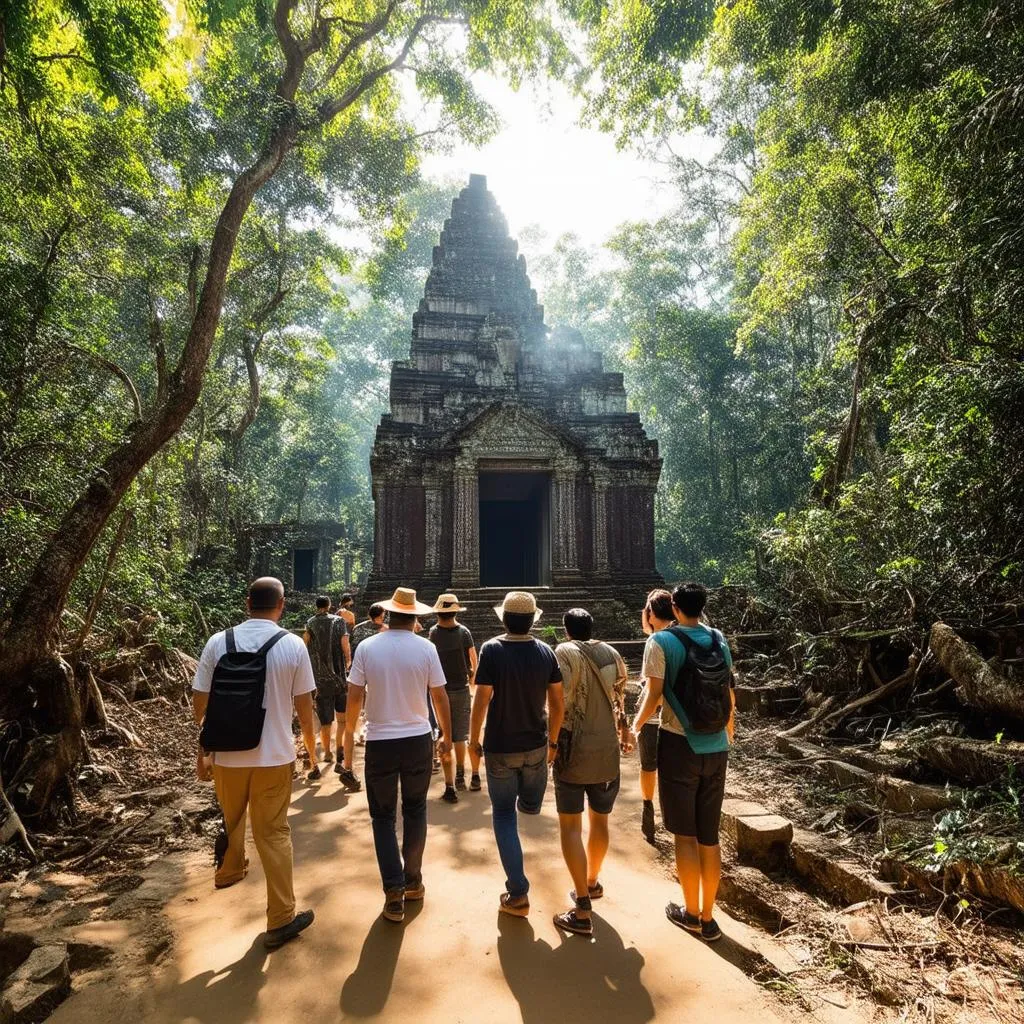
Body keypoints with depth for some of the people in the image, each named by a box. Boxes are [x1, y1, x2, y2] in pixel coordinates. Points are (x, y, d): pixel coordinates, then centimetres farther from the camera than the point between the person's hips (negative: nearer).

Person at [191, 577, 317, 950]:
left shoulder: (218, 642, -7)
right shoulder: (293, 645, -10)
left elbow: (199, 702, 0)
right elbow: (304, 704, -3)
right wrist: (310, 739, 17)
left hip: (227, 754, 2)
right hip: (274, 755, -2)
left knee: (230, 819, 28)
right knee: (273, 835, 9)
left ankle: (229, 871, 53)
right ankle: (281, 920, 19)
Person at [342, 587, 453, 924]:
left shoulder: (366, 647, -7)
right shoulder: (426, 648, -8)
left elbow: (354, 697, -5)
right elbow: (439, 697, -3)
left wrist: (348, 736, 10)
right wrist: (447, 736, 10)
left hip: (380, 742, -1)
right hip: (419, 739, 1)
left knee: (383, 817, 12)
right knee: (415, 811, 18)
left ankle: (394, 891, 7)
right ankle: (413, 880, 28)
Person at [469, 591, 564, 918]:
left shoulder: (492, 650, -17)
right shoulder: (545, 652, -8)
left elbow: (482, 700, -17)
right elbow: (557, 702, -2)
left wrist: (473, 740, -3)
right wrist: (553, 740, 11)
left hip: (500, 748, -2)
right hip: (536, 745, 3)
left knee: (504, 815, 10)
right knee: (531, 805, 29)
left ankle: (518, 894, 12)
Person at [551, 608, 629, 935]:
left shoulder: (564, 652, -10)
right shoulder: (612, 654, 6)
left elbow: (560, 699, -20)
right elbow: (620, 698, 13)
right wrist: (623, 730, 27)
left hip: (574, 750, -5)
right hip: (607, 750, 6)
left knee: (571, 824, 1)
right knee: (600, 820, 21)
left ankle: (582, 912, -1)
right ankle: (592, 882, 41)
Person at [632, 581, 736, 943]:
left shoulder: (661, 641, -10)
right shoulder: (718, 640, 4)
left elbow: (654, 695, -14)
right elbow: (728, 693, 11)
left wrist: (636, 726, 3)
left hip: (679, 745, -4)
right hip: (716, 747, 5)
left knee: (685, 834, 11)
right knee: (709, 835, 15)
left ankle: (691, 912, 25)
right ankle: (708, 918, 26)